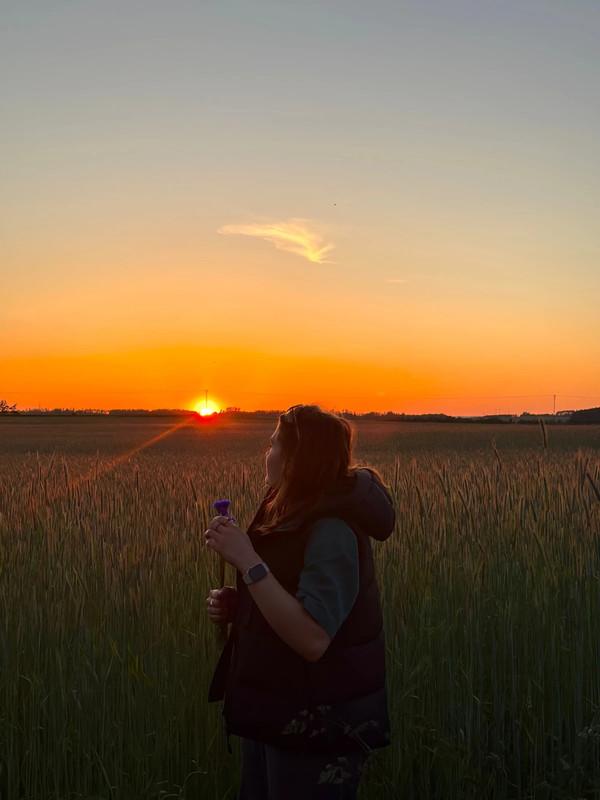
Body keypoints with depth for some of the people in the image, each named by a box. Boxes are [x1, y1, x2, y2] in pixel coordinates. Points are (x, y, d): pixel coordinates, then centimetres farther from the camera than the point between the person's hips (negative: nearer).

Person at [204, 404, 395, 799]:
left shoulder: (331, 531, -21)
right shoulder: (292, 517, 8)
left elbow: (313, 640, -31)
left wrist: (248, 561, -31)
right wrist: (233, 604, -1)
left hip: (316, 727, -9)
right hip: (273, 712, 9)